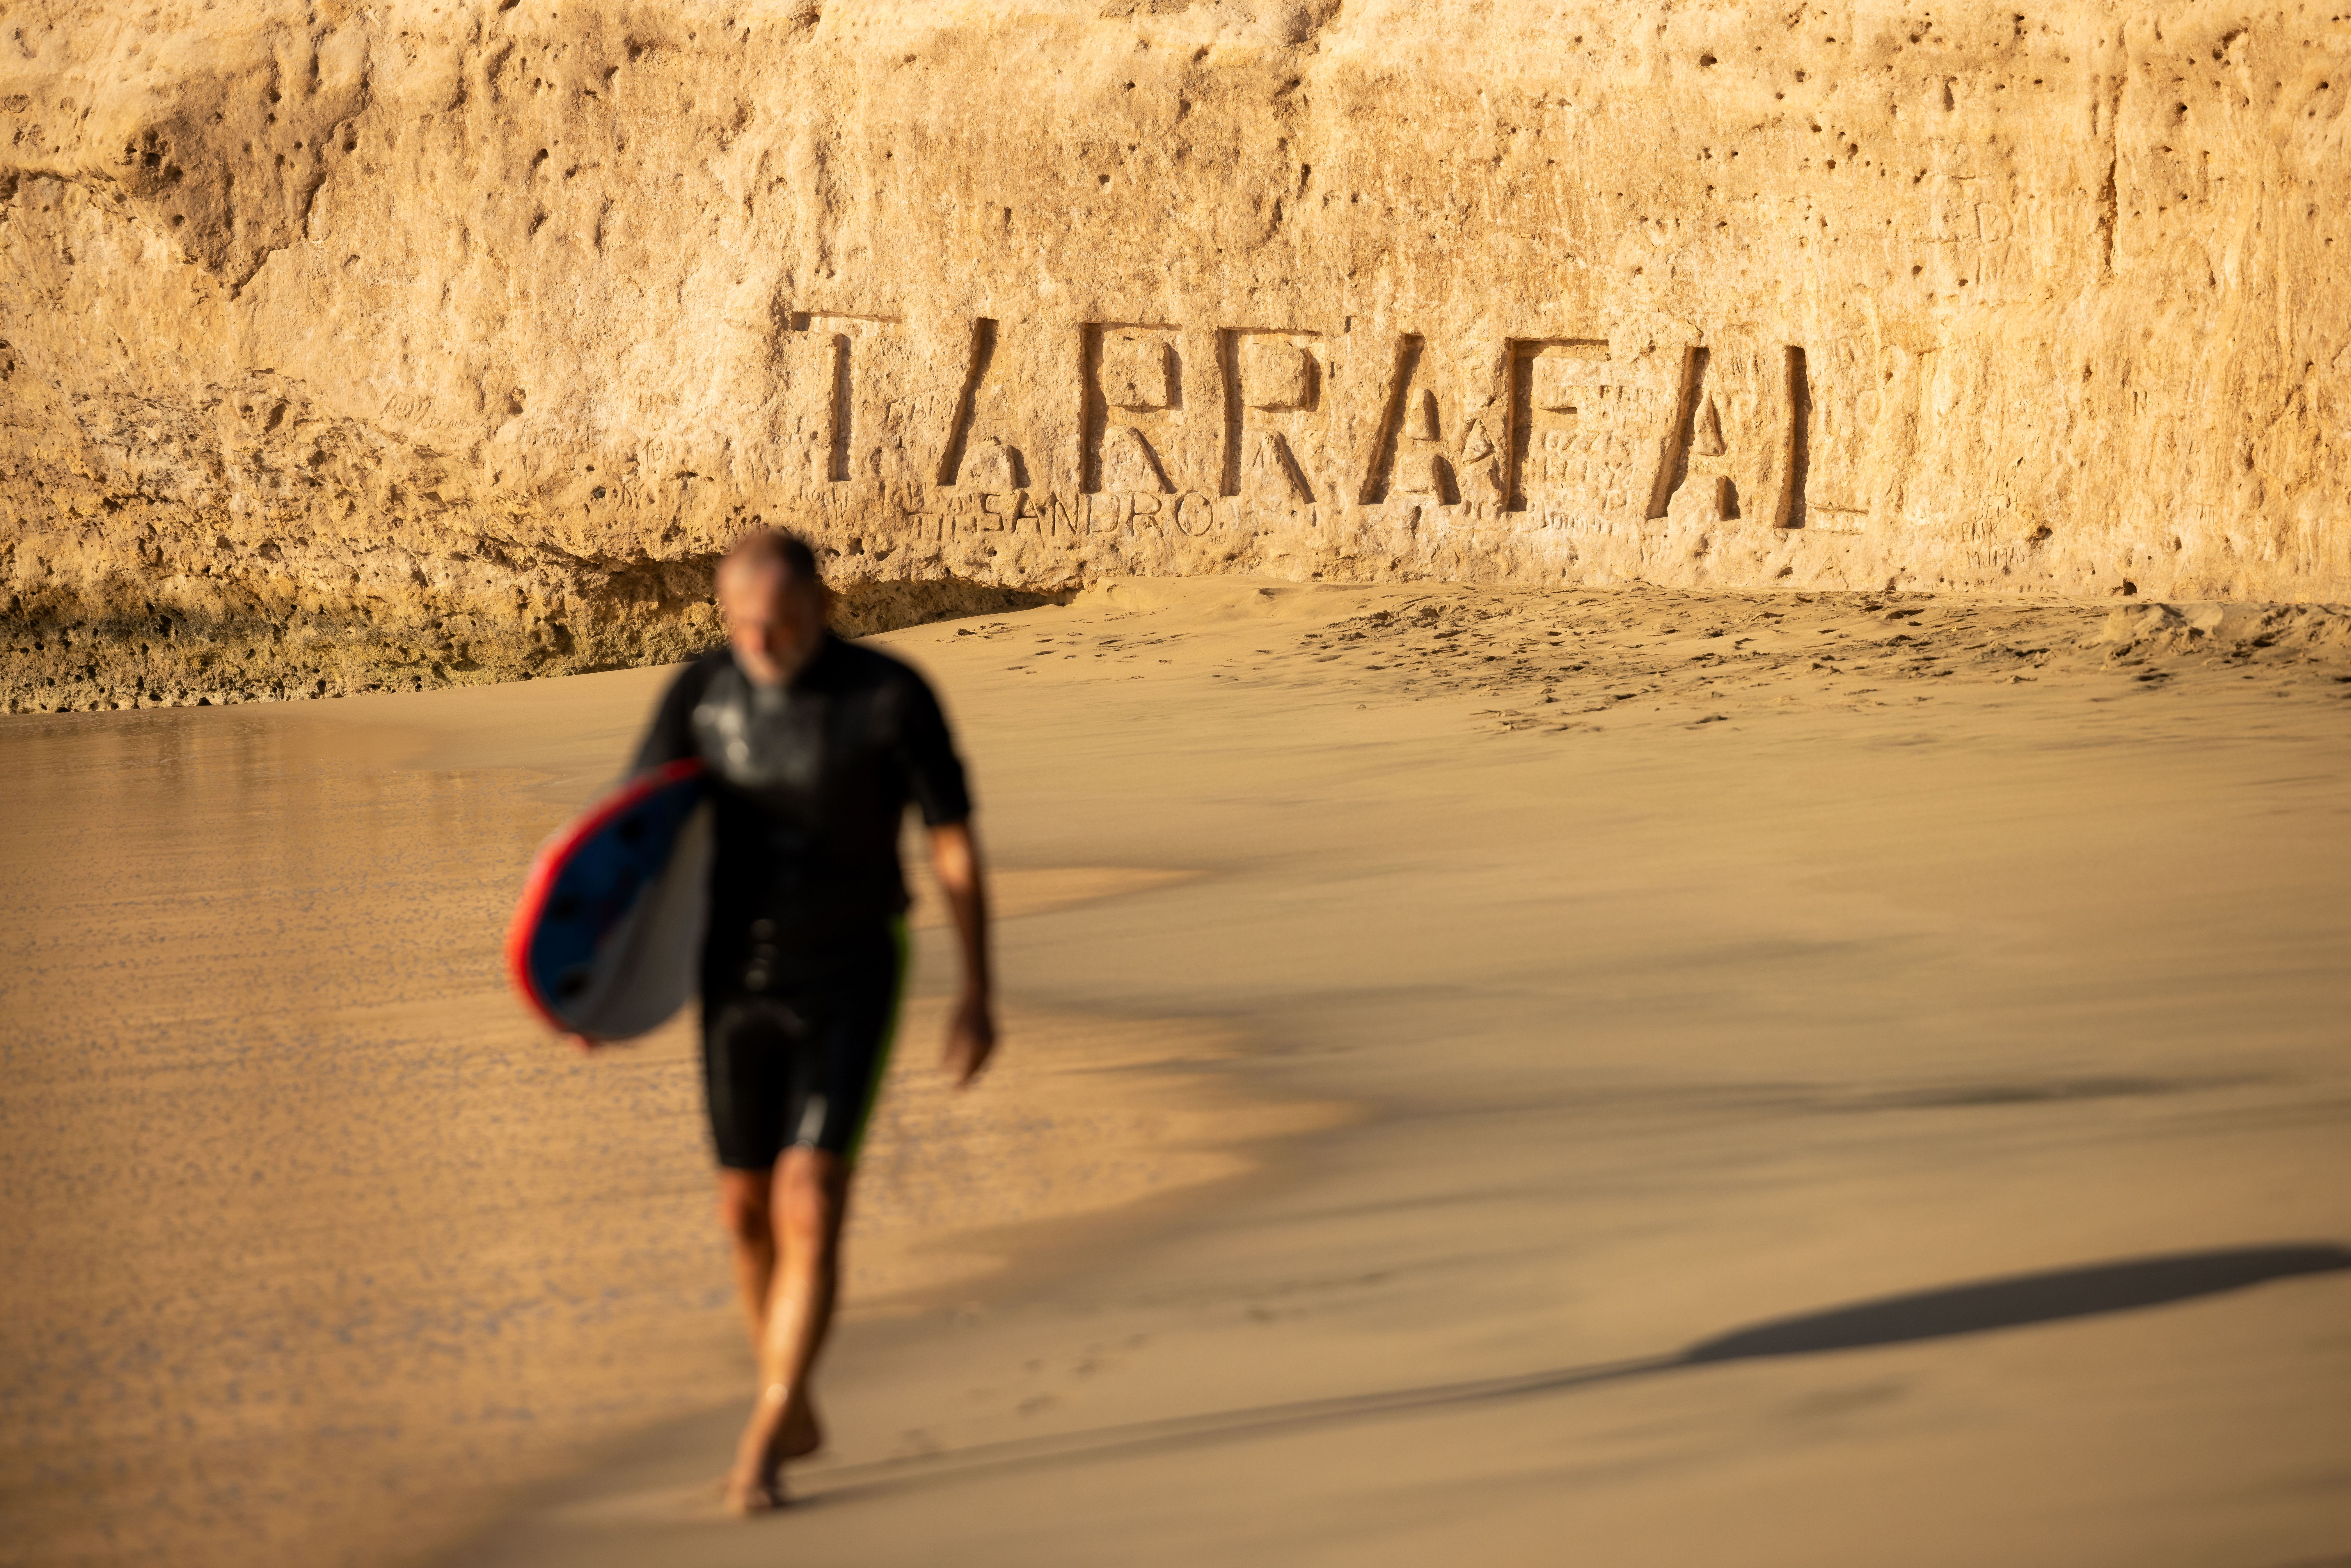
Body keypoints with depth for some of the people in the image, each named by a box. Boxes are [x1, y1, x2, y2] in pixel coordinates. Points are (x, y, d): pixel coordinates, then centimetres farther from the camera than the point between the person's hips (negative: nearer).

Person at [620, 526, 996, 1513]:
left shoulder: (892, 697, -15)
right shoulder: (701, 693, -6)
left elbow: (955, 846, -7)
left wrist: (979, 993, -7)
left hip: (849, 987, -4)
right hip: (737, 989, 4)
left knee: (811, 1208, -16)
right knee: (748, 1211, 12)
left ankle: (759, 1451, -11)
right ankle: (794, 1413, 35)